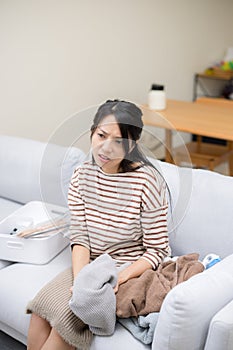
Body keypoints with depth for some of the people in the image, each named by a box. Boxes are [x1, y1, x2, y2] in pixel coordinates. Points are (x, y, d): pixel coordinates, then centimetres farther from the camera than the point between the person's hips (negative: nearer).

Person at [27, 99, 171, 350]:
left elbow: (157, 251, -12)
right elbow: (79, 238, -3)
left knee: (65, 317, -21)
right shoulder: (82, 176, -1)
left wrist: (118, 279, -24)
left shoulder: (147, 182, -17)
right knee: (41, 312, -17)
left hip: (131, 272, -4)